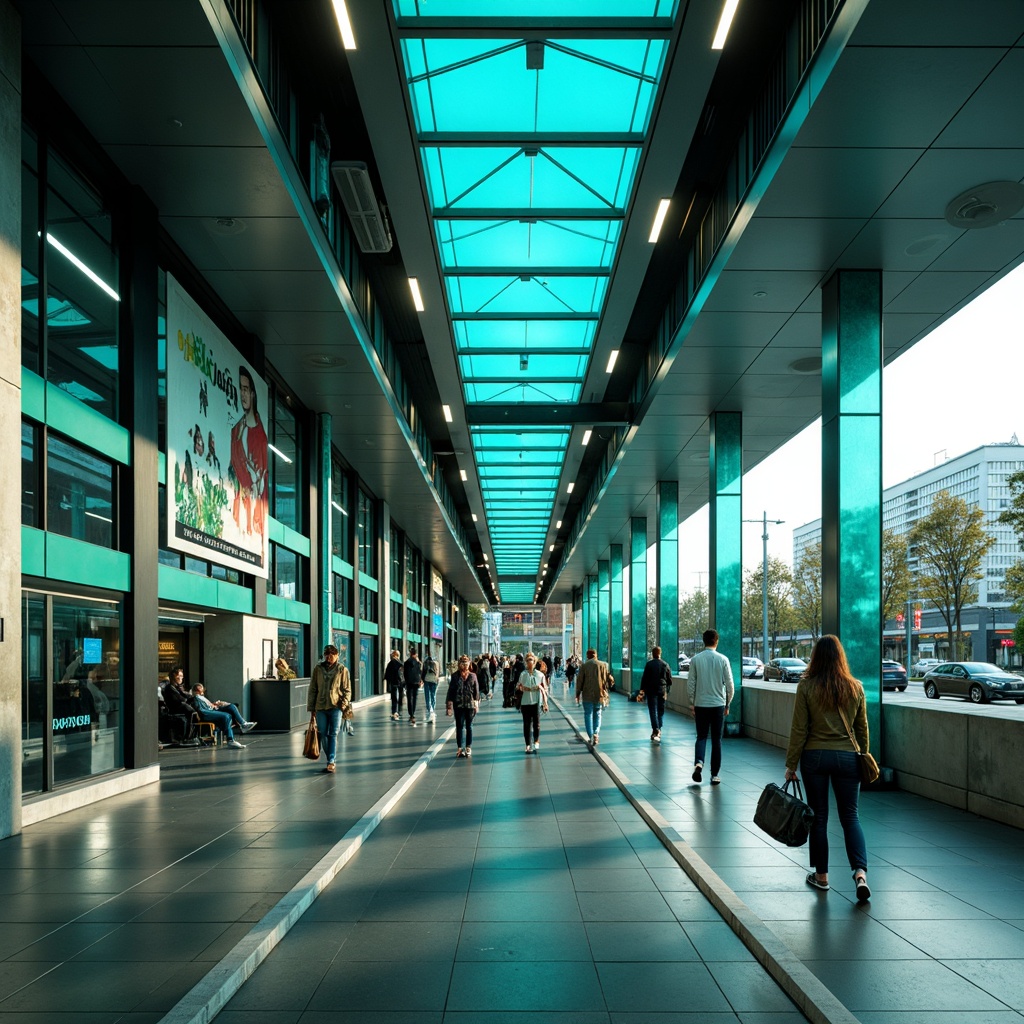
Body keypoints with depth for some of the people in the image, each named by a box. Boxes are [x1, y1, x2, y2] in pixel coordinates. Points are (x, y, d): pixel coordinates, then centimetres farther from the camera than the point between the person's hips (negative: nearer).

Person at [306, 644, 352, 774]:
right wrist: (311, 707, 6)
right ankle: (330, 760, 20)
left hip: (335, 707, -3)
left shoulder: (342, 670, 3)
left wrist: (344, 702, -11)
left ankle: (331, 762, -7)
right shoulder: (318, 669, 8)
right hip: (320, 707, 3)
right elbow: (312, 689, 10)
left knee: (333, 734, -6)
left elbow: (347, 689, 5)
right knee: (323, 735, 6)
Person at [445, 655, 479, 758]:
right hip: (458, 705, -1)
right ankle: (459, 748, 9)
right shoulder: (455, 676, 0)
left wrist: (476, 703, 1)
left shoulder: (472, 676, 2)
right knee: (459, 726, 4)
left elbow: (476, 690, 4)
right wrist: (449, 704, -3)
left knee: (469, 726, 8)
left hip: (470, 704, 1)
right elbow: (451, 690, 1)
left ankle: (468, 748, 15)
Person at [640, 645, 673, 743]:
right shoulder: (665, 664, 5)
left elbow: (644, 678, -7)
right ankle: (658, 730, 19)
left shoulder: (649, 664, -7)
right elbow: (670, 679, 10)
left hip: (651, 690, -3)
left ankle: (656, 731, -19)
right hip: (662, 690, 3)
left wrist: (642, 689, 1)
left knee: (653, 711, -5)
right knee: (661, 711, 14)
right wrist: (667, 690, 19)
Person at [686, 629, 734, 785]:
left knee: (701, 737, 11)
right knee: (716, 739, 10)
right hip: (718, 704, 0)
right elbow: (729, 685, -3)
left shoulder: (695, 659, -4)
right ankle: (715, 774, 12)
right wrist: (727, 704, 9)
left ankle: (698, 762, -14)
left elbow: (690, 684, -2)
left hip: (700, 704, 0)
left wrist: (692, 703, 9)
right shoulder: (723, 659, -5)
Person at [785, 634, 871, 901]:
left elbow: (799, 729, -7)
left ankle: (821, 875, 19)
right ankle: (860, 873, -6)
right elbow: (862, 729, 6)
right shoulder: (855, 687, -1)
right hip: (847, 757, 2)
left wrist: (791, 764, 0)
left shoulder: (806, 686, -8)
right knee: (850, 816, 10)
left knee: (818, 816, 10)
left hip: (814, 757, -2)